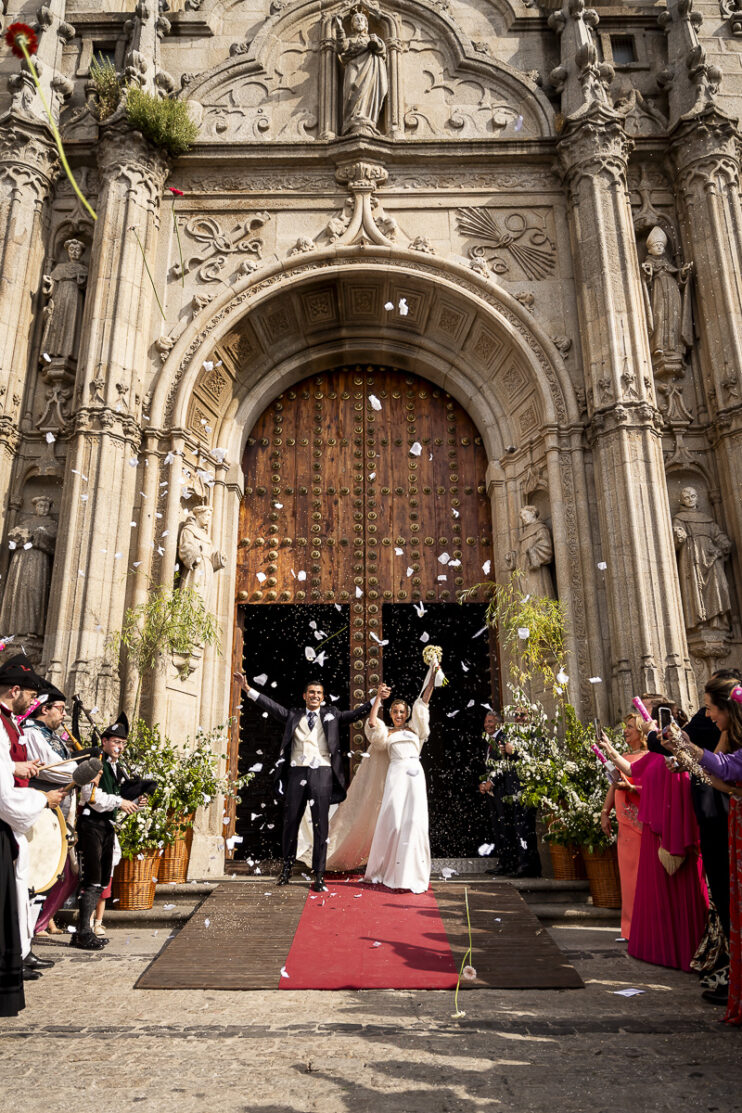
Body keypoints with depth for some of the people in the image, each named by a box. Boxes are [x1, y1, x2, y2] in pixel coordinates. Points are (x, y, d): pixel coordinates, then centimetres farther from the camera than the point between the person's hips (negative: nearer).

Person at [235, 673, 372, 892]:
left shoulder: (331, 715, 13)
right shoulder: (293, 715, 14)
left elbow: (357, 713, 7)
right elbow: (271, 706, 7)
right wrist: (248, 689, -3)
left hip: (322, 773, -1)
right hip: (297, 773, 1)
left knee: (320, 825, 0)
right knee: (290, 822, 8)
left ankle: (319, 876, 7)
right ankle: (287, 867, 26)